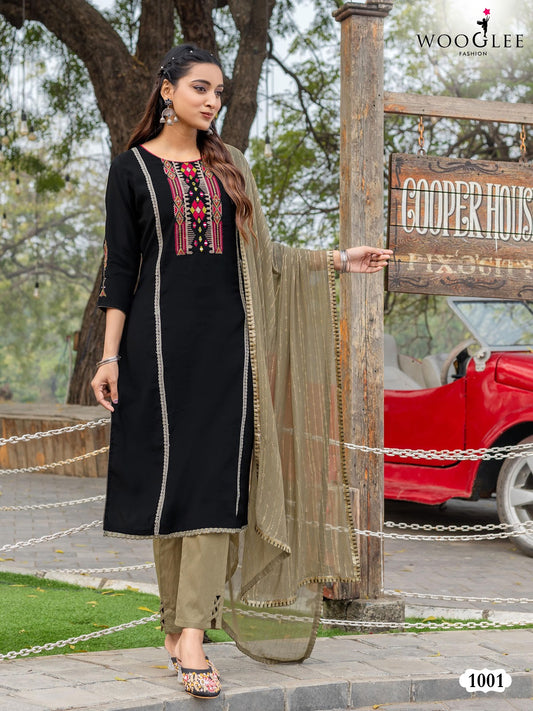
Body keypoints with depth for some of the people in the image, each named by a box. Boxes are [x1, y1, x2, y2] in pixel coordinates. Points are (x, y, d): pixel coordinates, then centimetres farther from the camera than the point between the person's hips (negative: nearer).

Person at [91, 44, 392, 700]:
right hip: (160, 337, -3)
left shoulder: (227, 166, 15)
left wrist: (336, 260, 13)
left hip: (225, 338, 3)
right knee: (168, 477, -1)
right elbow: (120, 268, 1)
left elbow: (258, 253, 19)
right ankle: (175, 621, 11)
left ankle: (192, 635, -10)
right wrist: (110, 354, -6)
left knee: (216, 479, -7)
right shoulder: (132, 168, 4)